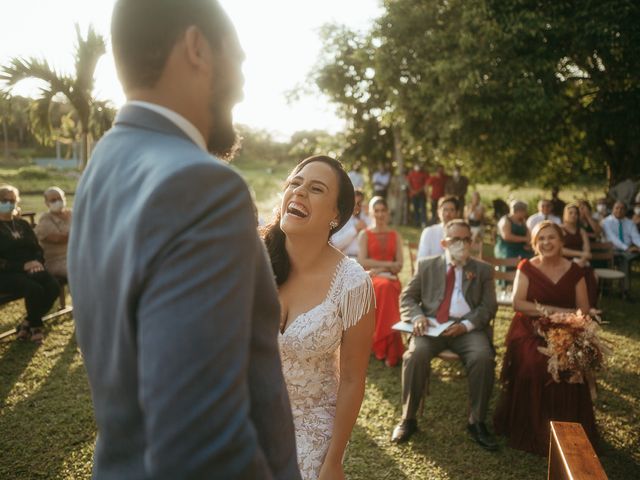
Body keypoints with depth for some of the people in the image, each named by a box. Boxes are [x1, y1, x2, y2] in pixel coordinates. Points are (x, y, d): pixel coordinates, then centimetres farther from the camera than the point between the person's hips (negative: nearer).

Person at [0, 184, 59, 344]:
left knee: (53, 287, -24)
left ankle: (27, 323, -2)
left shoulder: (23, 224, 20)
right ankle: (35, 325, -5)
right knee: (34, 289, -33)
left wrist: (37, 262, -7)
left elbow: (37, 248, 16)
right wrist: (22, 266, -20)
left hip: (31, 269, 5)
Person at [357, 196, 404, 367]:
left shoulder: (396, 236, 18)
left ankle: (384, 348, -33)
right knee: (385, 287, -36)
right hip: (370, 279, -2)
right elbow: (362, 262, -2)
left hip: (391, 278, 2)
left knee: (386, 287, -35)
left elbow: (399, 265, 8)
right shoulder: (365, 235, 11)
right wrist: (387, 264, -6)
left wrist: (380, 269, -10)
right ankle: (391, 351, -35)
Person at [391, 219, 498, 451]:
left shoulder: (483, 269, 13)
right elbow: (407, 297, 12)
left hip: (468, 328, 0)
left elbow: (489, 306, 5)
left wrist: (466, 325, -13)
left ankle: (477, 422, -12)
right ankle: (408, 418, -13)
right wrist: (418, 317, -10)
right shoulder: (427, 265, 14)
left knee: (483, 357, -30)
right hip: (431, 326, 0)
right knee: (416, 353, -30)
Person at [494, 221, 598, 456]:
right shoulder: (526, 268, 4)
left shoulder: (574, 271, 7)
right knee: (533, 364, -31)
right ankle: (530, 429, -13)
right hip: (529, 331, -1)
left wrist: (543, 309, -15)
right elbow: (518, 303, -6)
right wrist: (554, 310, -14)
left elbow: (584, 310, 3)